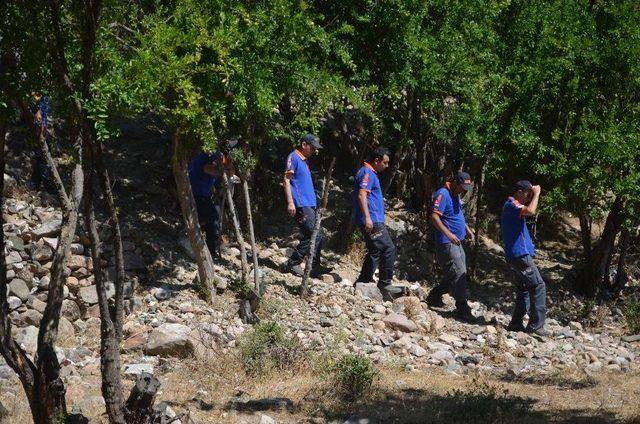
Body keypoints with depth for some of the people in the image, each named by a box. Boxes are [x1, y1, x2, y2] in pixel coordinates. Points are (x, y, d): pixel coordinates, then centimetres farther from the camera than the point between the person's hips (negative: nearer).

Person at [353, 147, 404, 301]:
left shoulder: (370, 173, 21)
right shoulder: (367, 173, -11)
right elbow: (361, 195, -22)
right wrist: (367, 217, -29)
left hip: (373, 221, 11)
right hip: (372, 221, -11)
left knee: (375, 252, 12)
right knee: (389, 249, -10)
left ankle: (363, 283, 15)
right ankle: (385, 285, -7)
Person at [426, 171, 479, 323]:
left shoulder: (457, 196, 15)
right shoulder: (443, 194, -15)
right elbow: (434, 216, -23)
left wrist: (467, 229, 16)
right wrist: (448, 234, -31)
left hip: (458, 242, 10)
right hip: (446, 242, -10)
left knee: (456, 274, 15)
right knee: (459, 274, -13)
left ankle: (434, 297, 27)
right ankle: (463, 310, -11)